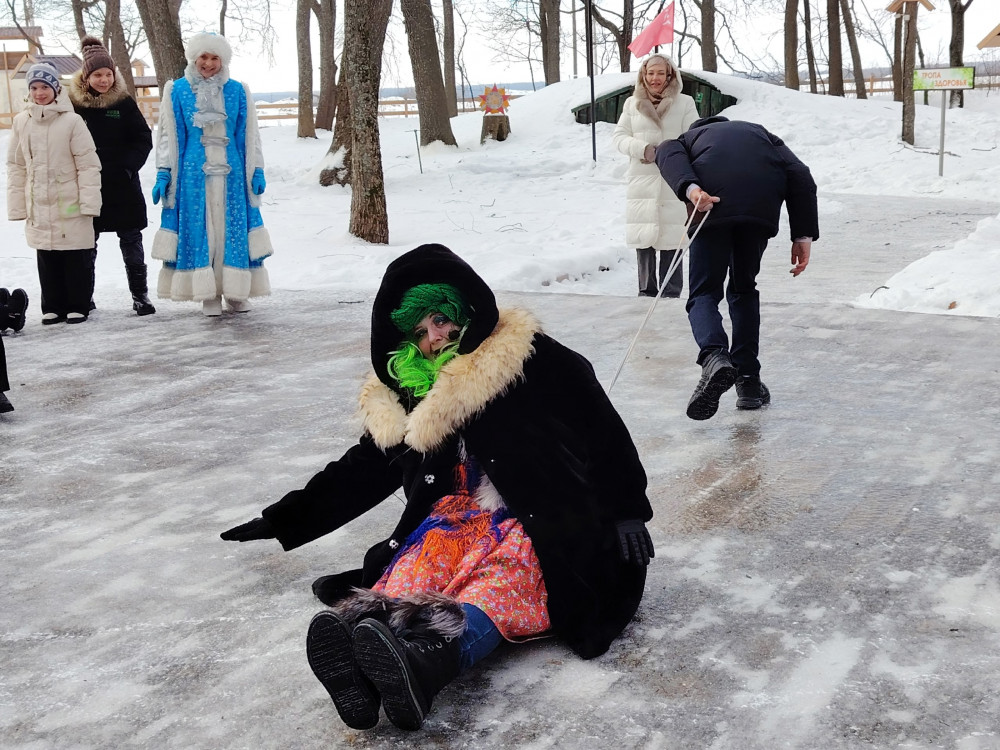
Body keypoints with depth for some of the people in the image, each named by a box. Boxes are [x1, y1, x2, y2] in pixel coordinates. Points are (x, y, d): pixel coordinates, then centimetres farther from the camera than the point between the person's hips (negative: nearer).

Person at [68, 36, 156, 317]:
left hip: (123, 186, 0)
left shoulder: (124, 102, 1)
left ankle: (140, 294, 12)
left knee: (131, 240, 5)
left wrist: (128, 166, -9)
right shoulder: (73, 103, -2)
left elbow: (144, 139, 3)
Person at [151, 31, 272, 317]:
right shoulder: (177, 91, 3)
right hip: (193, 174, -1)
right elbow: (169, 136, 5)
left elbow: (249, 136, 9)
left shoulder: (237, 91, 5)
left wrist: (257, 172, 5)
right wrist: (163, 175, 0)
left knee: (233, 229, 3)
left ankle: (237, 291, 11)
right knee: (198, 230, 1)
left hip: (231, 174, 1)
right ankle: (208, 294, 7)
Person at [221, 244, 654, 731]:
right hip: (462, 510, 3)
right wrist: (284, 520, 22)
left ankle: (430, 657, -68)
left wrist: (626, 510, -2)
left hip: (545, 519, -3)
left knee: (512, 563, -36)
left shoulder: (528, 358, 0)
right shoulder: (408, 393, 15)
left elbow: (601, 428, 2)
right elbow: (362, 471, 23)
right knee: (432, 547, -31)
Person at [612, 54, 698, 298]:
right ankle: (646, 292, 15)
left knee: (671, 241, -3)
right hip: (641, 183, 2)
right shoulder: (632, 104, 11)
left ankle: (671, 293, 6)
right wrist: (642, 148, -11)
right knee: (643, 240, 4)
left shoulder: (685, 103, 5)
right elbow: (619, 136, 8)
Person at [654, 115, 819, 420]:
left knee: (704, 292, 8)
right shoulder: (762, 134, 39)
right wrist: (803, 235, 12)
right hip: (762, 207, 2)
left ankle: (714, 357, -22)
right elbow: (801, 178, 19)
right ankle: (748, 381, 15)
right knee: (744, 289, 20)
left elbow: (667, 152, 7)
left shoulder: (690, 137, 35)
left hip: (713, 203, -2)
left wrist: (689, 188, -11)